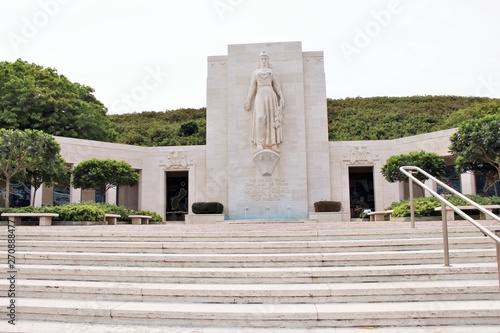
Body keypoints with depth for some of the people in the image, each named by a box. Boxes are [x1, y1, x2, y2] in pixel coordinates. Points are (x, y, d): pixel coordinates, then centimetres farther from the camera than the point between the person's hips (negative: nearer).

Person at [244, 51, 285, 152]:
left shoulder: (271, 72, 18)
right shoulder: (255, 72, 17)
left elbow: (277, 86, 12)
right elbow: (252, 87, 12)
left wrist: (281, 97, -2)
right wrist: (248, 100, 4)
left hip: (271, 96, 2)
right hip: (260, 96, -1)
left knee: (272, 119, -7)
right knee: (260, 118, -20)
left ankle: (273, 144, -6)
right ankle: (259, 144, -21)